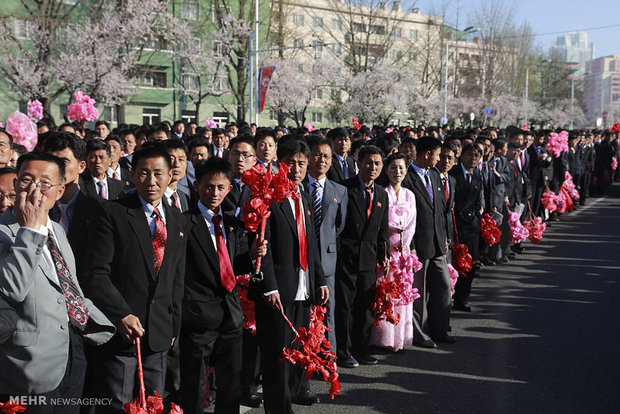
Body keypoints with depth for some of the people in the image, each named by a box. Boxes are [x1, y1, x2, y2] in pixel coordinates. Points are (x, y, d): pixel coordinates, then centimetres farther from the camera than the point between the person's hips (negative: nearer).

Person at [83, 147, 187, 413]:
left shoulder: (178, 221, 12)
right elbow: (96, 273, -11)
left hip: (159, 333, 5)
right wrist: (122, 315, -19)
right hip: (119, 330, -5)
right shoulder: (112, 214, -5)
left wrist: (174, 326, 13)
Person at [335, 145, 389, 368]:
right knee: (344, 305, 0)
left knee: (366, 305, 12)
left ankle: (361, 349, 25)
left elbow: (383, 230, 16)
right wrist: (335, 249, -12)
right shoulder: (344, 189, -7)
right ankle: (343, 352, 13)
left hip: (369, 258, 6)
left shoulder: (382, 195, 12)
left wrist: (383, 257, 11)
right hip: (346, 256, -5)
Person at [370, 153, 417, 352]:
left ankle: (400, 337, 13)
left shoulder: (409, 195, 13)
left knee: (402, 290, 5)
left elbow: (412, 223, 10)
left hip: (403, 248, 5)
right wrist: (394, 227, -18)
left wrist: (405, 241, -5)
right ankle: (383, 338, 2)